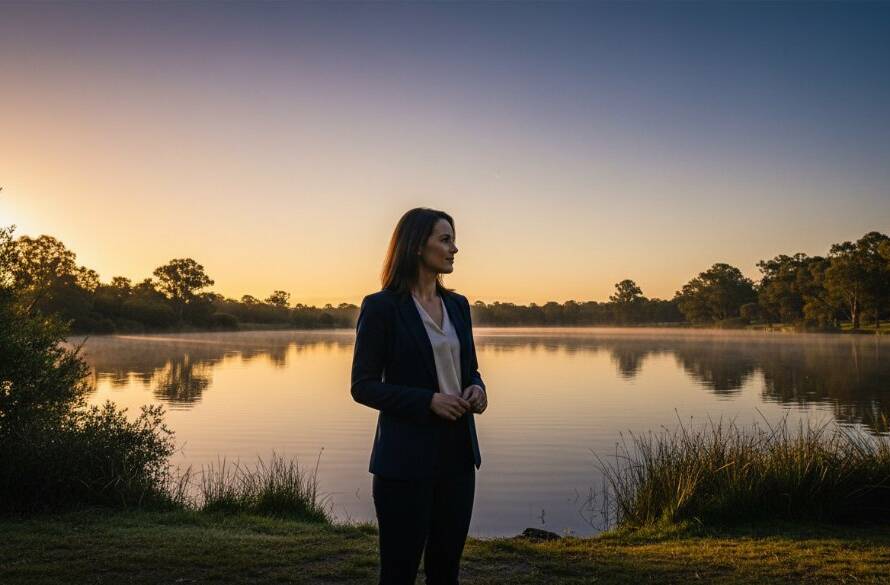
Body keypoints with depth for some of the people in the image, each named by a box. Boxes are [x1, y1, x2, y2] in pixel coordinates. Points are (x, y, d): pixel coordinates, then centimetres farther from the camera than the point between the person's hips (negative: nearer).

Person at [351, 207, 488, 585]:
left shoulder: (457, 304, 10)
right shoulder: (381, 306, -8)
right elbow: (363, 386, -9)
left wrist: (476, 389, -6)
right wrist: (428, 401, -19)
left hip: (457, 454, 6)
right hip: (406, 458, -6)